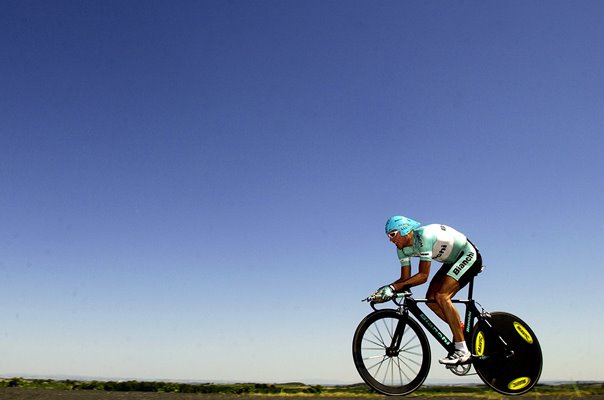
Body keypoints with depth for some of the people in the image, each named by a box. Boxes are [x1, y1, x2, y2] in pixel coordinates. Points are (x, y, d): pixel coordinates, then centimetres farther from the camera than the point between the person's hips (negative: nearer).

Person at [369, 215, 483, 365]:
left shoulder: (423, 236, -32)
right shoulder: (403, 248, -6)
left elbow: (423, 276, -32)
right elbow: (405, 278, -4)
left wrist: (394, 287, -37)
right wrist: (385, 290, -20)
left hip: (469, 256, -9)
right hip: (452, 261, 9)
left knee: (441, 296, -23)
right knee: (431, 300, -3)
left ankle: (462, 351, -17)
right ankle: (464, 332, 11)